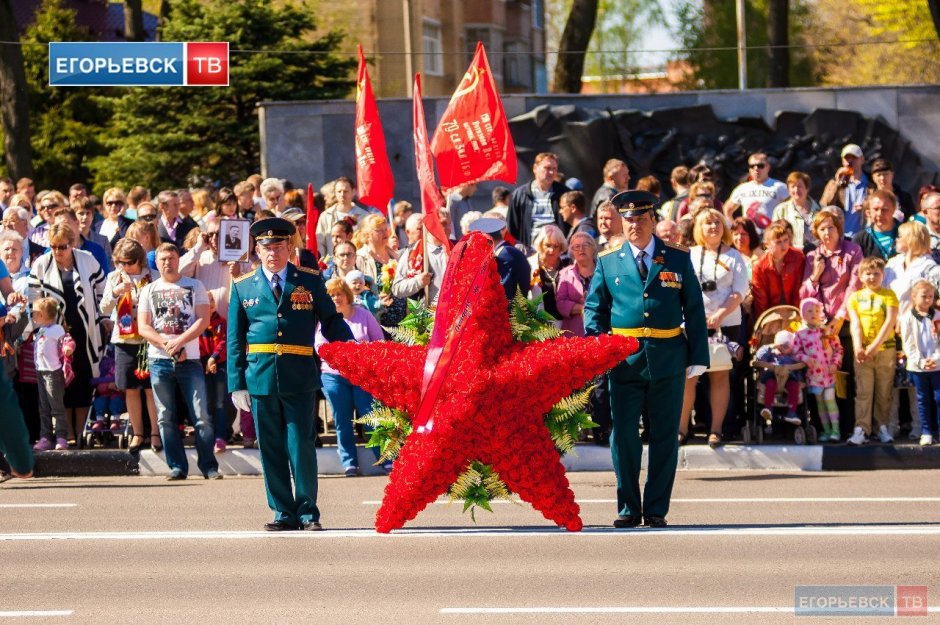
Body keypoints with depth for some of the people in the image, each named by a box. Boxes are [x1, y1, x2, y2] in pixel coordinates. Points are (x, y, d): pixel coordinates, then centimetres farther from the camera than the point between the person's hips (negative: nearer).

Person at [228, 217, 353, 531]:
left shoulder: (310, 281, 7)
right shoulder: (243, 287, 10)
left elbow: (332, 322, 9)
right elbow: (235, 339, 10)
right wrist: (237, 384, 2)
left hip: (300, 376, -2)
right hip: (260, 376, 2)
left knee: (301, 446, -2)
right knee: (271, 448, 5)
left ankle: (308, 513, 6)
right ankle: (283, 513, 12)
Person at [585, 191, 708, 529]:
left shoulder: (678, 260, 6)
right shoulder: (608, 262, 7)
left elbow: (694, 310, 7)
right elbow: (594, 307, 11)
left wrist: (698, 357, 0)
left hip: (667, 358, 0)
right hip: (624, 359, 0)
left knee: (664, 436, 4)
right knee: (623, 435, -2)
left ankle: (657, 509, 11)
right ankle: (629, 508, 8)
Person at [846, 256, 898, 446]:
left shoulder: (889, 295, 3)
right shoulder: (855, 297, 9)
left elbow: (890, 322, -6)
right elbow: (855, 324, 1)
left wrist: (875, 345, -16)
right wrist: (858, 347, -14)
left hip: (885, 350, -1)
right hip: (863, 352, 1)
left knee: (884, 392, 4)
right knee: (863, 392, -5)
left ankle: (883, 427, 13)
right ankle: (861, 430, -9)